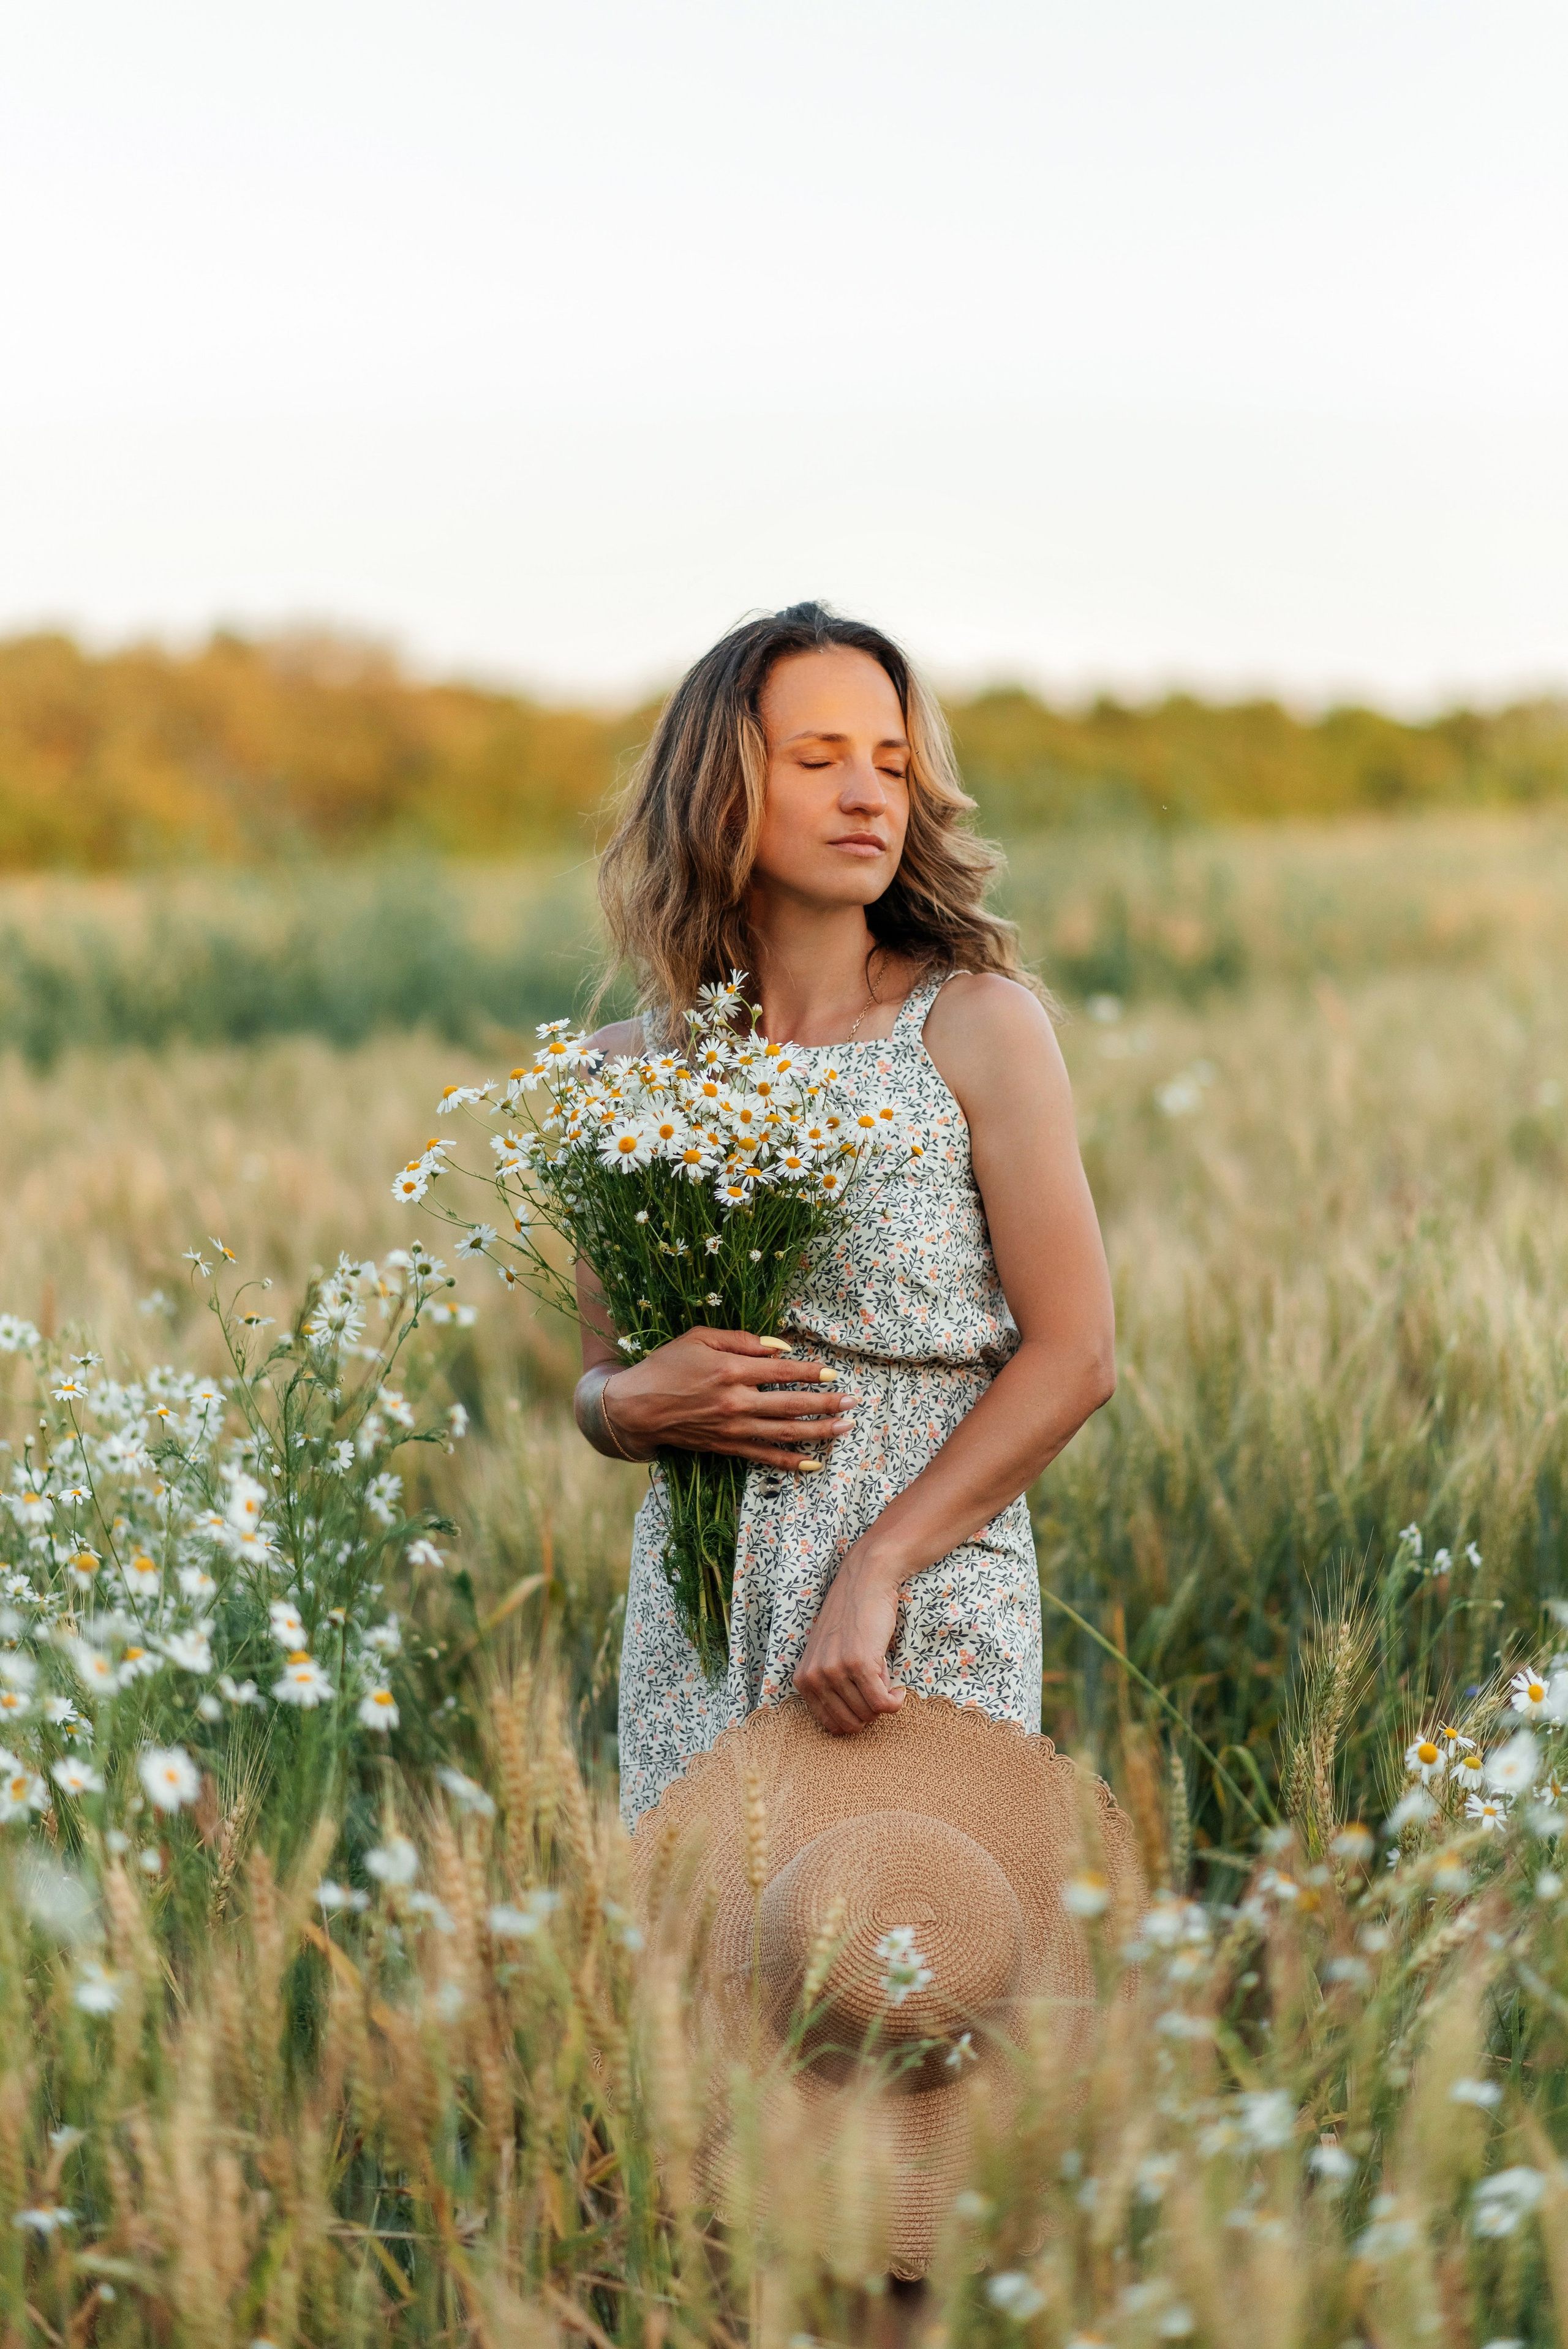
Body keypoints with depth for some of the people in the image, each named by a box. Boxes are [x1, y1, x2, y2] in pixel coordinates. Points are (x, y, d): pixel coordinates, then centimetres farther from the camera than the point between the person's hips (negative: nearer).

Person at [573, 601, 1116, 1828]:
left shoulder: (978, 1026, -4)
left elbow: (1074, 1355, -7)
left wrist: (876, 1567, -15)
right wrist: (637, 1401, -9)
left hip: (931, 1617, -3)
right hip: (699, 1621, 3)